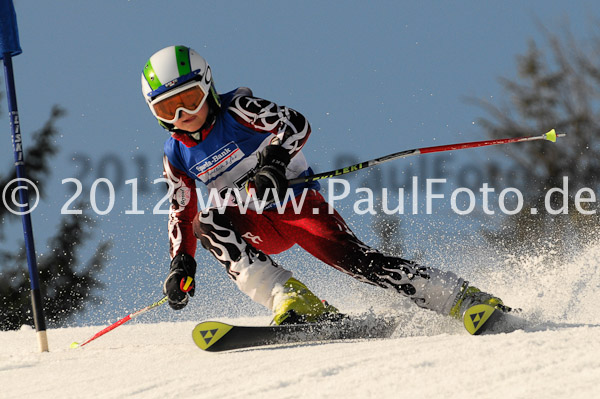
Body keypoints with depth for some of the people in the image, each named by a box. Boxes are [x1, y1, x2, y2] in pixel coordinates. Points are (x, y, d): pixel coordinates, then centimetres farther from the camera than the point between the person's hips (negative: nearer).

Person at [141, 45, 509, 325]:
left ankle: (462, 297, -27)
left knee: (350, 255, -26)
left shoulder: (236, 110, -12)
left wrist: (274, 162, -39)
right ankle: (290, 300, -37)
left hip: (297, 200, -4)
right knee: (207, 222, -25)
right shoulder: (177, 155, 3)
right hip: (257, 227, 4)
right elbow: (182, 214, 11)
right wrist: (181, 264, -3)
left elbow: (296, 124, -22)